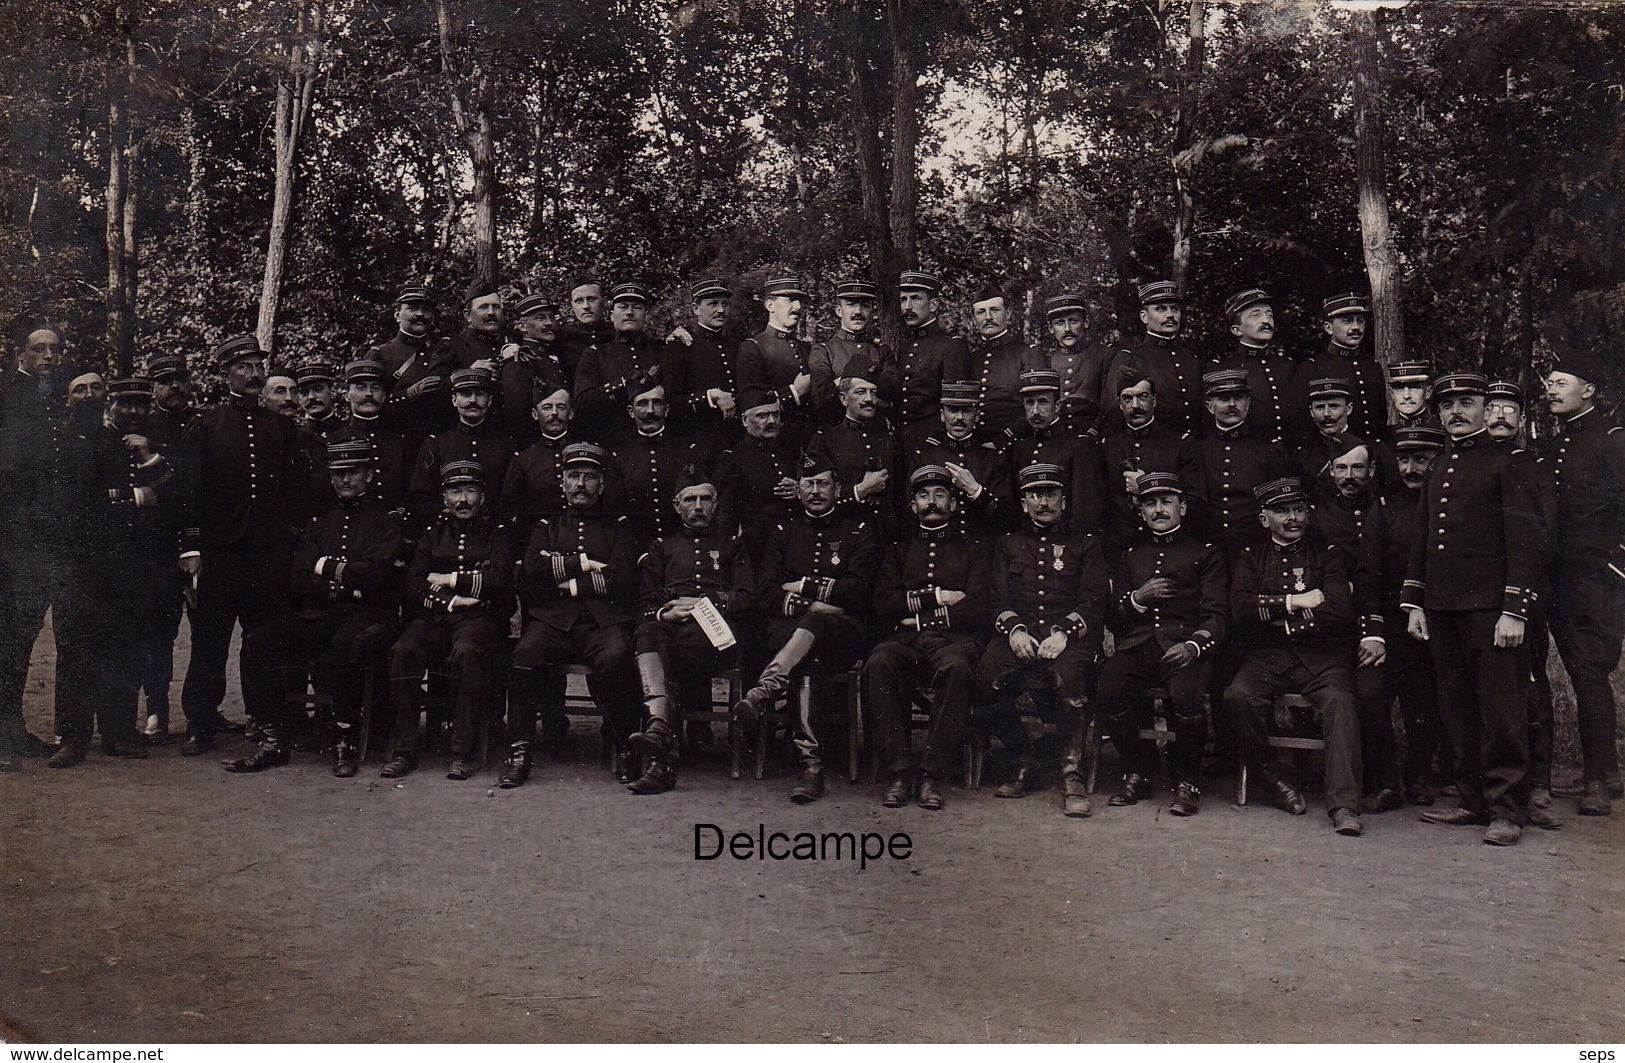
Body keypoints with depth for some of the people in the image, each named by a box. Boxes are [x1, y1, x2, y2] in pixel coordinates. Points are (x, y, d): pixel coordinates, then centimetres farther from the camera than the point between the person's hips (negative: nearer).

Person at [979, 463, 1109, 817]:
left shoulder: (1084, 544, 18)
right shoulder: (1009, 543, 24)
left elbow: (1093, 600, 5)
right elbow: (999, 598, 13)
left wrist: (1063, 632, -15)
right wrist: (1013, 629, -9)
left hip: (1069, 636, -2)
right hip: (1017, 634, 2)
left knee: (1069, 673, -38)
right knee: (986, 678, -30)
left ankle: (1072, 775, -27)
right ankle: (1023, 765, -9)